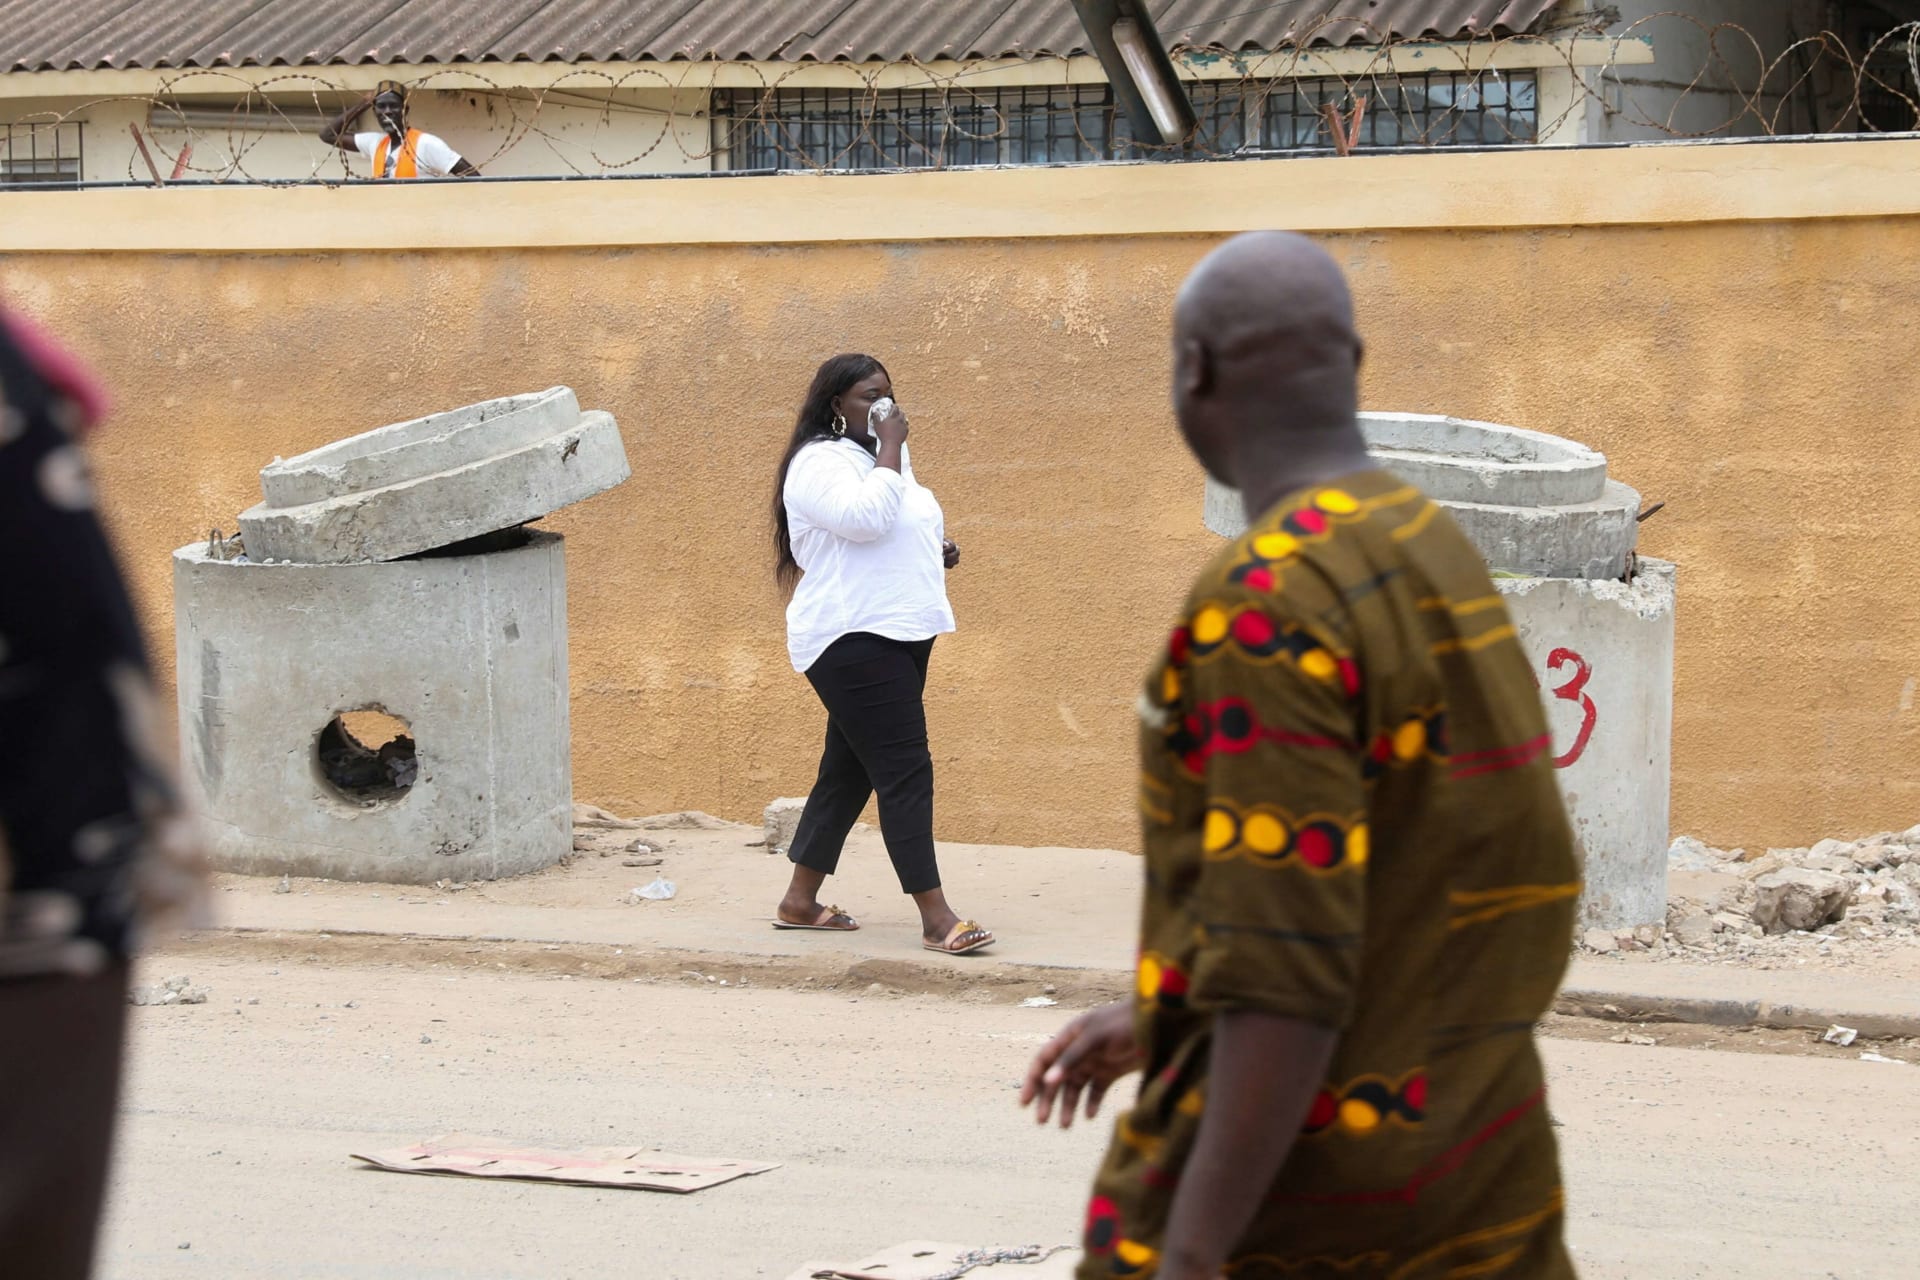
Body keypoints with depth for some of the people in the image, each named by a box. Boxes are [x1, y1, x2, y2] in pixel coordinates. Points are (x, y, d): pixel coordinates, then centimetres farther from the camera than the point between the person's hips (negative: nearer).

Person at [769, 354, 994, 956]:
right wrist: (891, 450, -19)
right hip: (852, 638, -10)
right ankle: (936, 918, -16)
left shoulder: (880, 456, 19)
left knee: (850, 769, 13)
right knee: (906, 770, -14)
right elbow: (865, 517, -27)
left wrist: (938, 547, 11)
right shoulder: (819, 462, -11)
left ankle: (800, 901, 21)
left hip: (901, 633, 10)